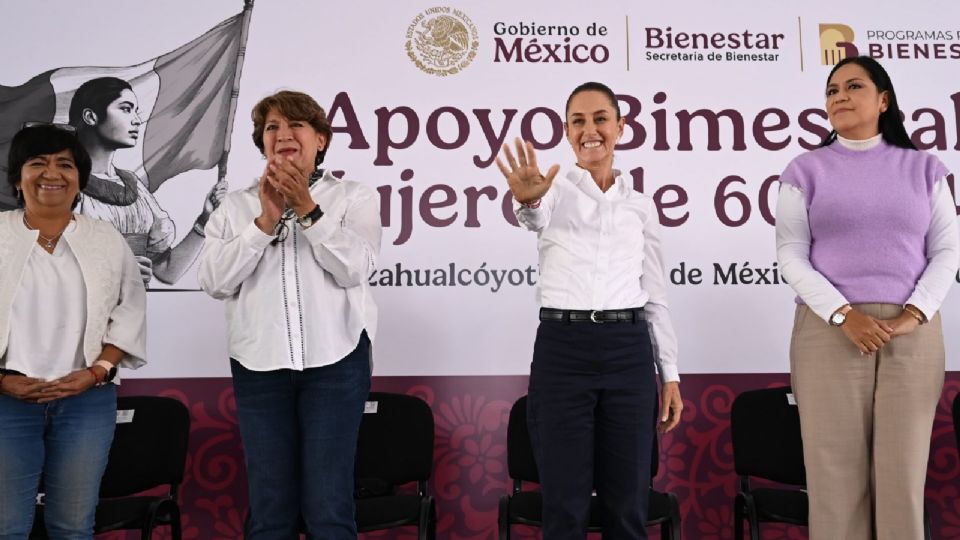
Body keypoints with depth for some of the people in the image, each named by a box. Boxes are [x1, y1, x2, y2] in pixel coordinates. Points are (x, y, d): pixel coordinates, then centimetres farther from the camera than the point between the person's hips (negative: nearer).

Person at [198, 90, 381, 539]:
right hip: (259, 365, 2)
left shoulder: (354, 198, 6)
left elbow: (354, 268, -9)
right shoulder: (236, 206, 11)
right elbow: (214, 281, -1)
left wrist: (308, 209, -12)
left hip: (335, 360, -2)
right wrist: (265, 221, -8)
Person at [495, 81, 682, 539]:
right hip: (561, 350, -2)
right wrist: (528, 200, -49)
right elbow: (537, 216, -24)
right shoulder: (555, 190, 3)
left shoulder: (640, 205, 12)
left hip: (629, 352, 3)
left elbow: (655, 295, 13)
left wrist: (670, 374, 8)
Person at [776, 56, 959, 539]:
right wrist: (843, 314, -13)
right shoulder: (806, 171, 7)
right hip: (830, 332, -1)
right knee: (835, 473, -1)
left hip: (912, 335, 1)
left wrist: (915, 314, -8)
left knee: (903, 475, 2)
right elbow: (791, 254, -1)